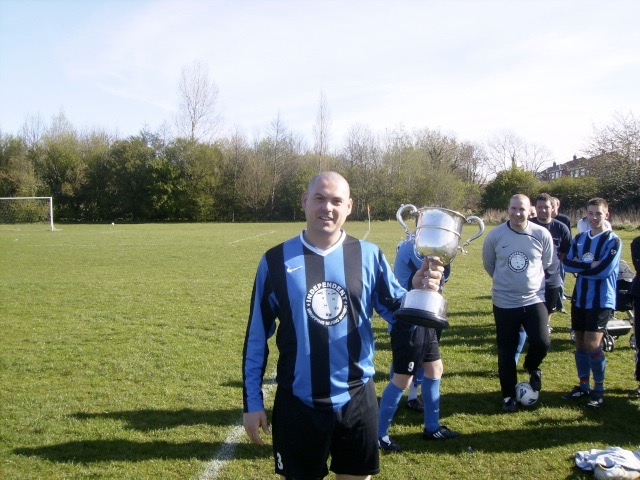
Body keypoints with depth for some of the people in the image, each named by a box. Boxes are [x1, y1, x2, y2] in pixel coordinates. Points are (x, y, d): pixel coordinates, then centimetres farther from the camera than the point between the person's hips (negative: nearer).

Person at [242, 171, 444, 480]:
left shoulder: (368, 256, -2)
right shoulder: (276, 260, -4)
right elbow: (257, 336, 1)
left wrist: (417, 293, -20)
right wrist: (252, 401, 1)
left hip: (356, 400, 1)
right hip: (297, 404, -1)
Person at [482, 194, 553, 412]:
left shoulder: (542, 235, -7)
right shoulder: (495, 235, -7)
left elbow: (548, 264, 9)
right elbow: (488, 264, 8)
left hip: (534, 300, 0)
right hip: (504, 303, 0)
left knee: (542, 342, -14)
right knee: (506, 352, 6)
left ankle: (532, 367, 23)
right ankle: (508, 395, 25)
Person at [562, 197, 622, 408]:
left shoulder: (613, 241, -8)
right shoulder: (579, 238, 9)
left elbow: (603, 271, -19)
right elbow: (567, 263, -3)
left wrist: (580, 266, -8)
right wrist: (590, 265, -16)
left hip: (601, 301, -5)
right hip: (580, 299, 5)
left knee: (592, 344, -11)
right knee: (580, 343, 10)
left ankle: (599, 389, 7)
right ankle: (583, 386, 24)